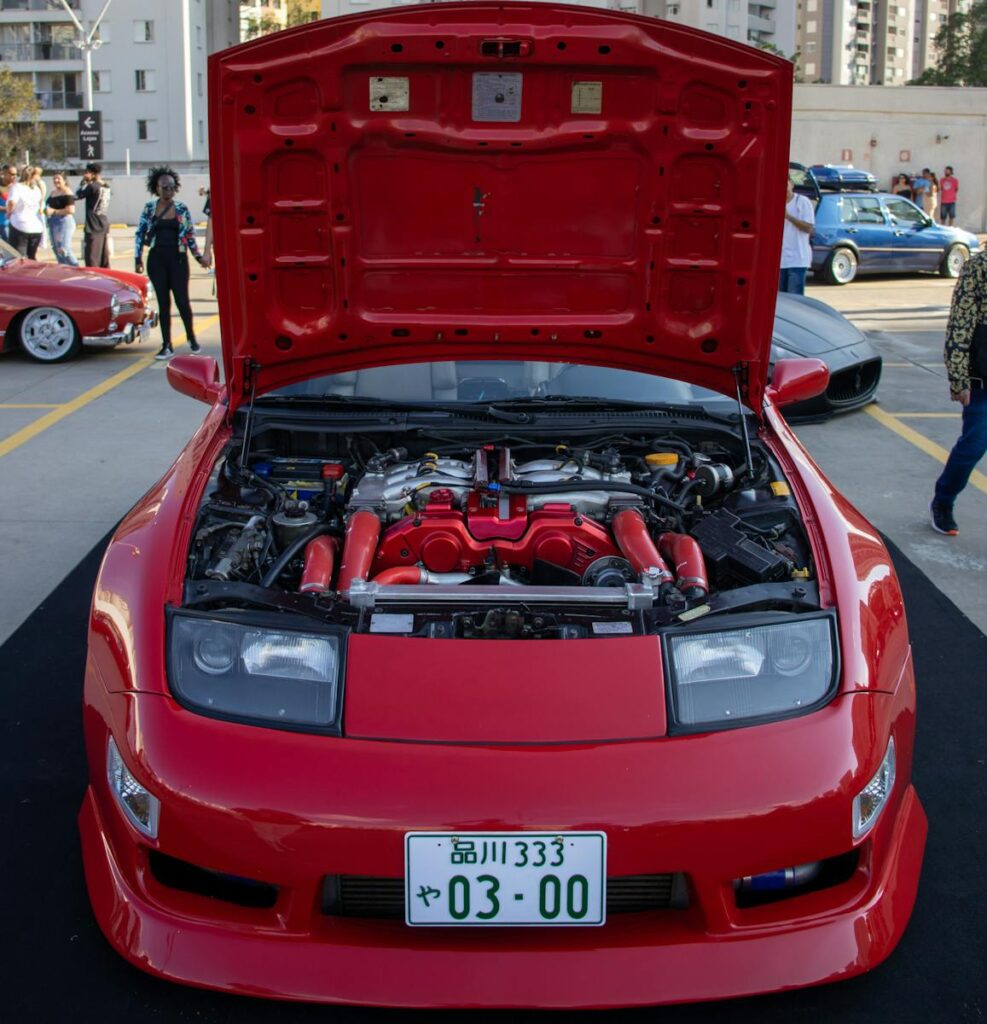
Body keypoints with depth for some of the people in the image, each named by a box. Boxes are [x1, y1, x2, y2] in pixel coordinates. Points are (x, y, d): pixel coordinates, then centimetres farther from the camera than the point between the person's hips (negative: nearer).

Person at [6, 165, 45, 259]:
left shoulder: (17, 186, -7)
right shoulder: (37, 188, 8)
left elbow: (12, 202, -23)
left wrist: (9, 213, -3)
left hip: (20, 226, -5)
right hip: (37, 226, 5)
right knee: (32, 257, 15)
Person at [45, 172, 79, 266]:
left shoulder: (67, 193, -11)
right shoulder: (53, 192, 15)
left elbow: (71, 210, -21)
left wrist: (53, 211, -19)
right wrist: (47, 211, 7)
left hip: (64, 222, -10)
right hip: (53, 224, 10)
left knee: (63, 250, -18)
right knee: (56, 249, 12)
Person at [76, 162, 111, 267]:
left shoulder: (92, 186, -13)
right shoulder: (106, 187, 9)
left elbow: (78, 195, -4)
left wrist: (84, 182, 5)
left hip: (93, 227, -8)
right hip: (104, 226, 8)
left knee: (92, 259, -6)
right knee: (104, 260, 11)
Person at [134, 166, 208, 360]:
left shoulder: (182, 208, 2)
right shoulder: (149, 208, 3)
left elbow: (190, 234, 8)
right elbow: (140, 234, 6)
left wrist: (198, 257, 6)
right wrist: (138, 259, 0)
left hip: (178, 258, -1)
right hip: (157, 259, 1)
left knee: (182, 300, -2)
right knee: (163, 302, 5)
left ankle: (191, 337, 20)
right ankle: (167, 346, 10)